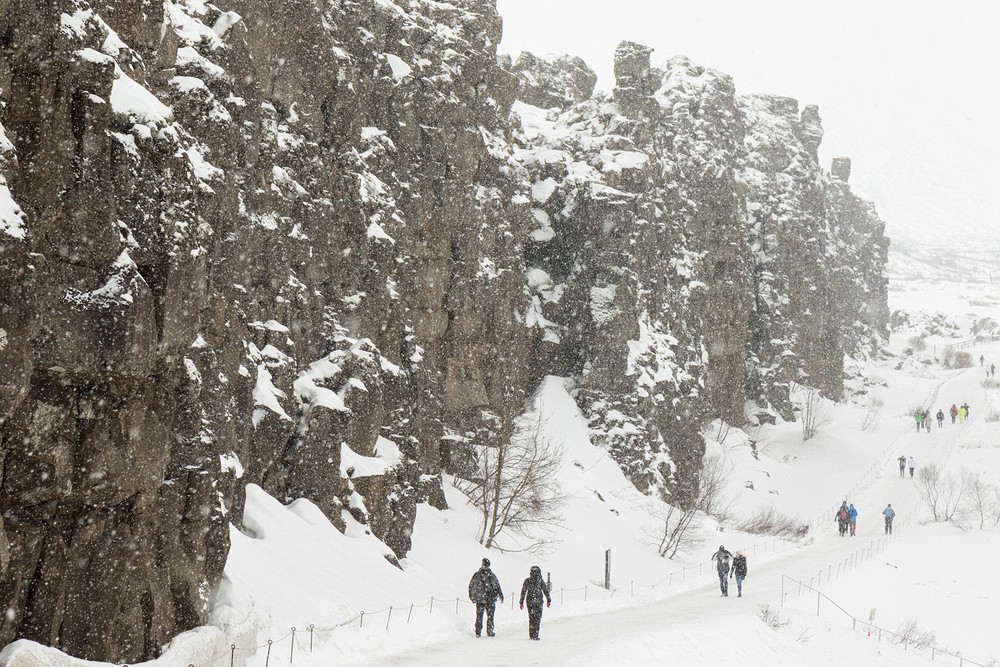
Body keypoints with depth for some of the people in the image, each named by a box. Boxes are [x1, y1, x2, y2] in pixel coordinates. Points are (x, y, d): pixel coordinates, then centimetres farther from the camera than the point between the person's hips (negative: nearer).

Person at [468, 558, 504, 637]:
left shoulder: (476, 575, -3)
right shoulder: (492, 575, -7)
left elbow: (471, 586, 5)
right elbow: (498, 587, -5)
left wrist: (471, 596, 17)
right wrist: (501, 597, 4)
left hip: (479, 599, 1)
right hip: (490, 599, -1)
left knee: (479, 616, 9)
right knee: (490, 616, 9)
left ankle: (478, 632, 8)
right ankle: (489, 632, 10)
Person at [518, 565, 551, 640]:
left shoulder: (527, 581, 2)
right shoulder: (540, 580, -6)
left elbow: (523, 592, 4)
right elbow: (546, 590, -4)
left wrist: (521, 602, 10)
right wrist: (548, 600, 4)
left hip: (530, 601, 3)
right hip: (538, 602, -3)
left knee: (531, 618, 13)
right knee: (537, 618, 2)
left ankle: (531, 635, 13)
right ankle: (535, 635, -5)